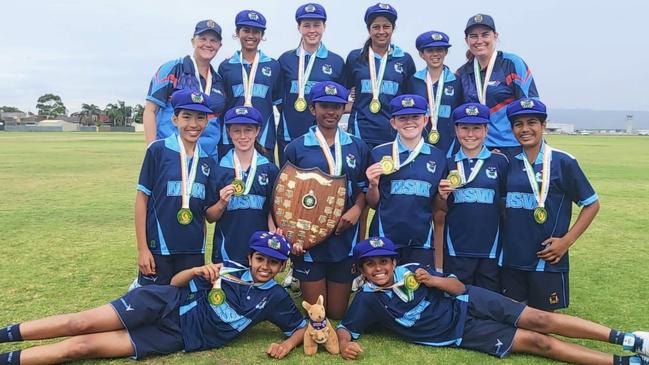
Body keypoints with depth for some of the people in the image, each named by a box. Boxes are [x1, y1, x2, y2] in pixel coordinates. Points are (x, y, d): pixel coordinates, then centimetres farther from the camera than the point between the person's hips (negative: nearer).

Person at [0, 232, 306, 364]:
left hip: (176, 337, -1)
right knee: (80, 324, -13)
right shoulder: (229, 269, 1)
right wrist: (197, 271, -15)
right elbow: (175, 283, 6)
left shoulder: (275, 298, 1)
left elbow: (304, 326, 3)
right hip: (165, 305, 1)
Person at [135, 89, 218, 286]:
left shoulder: (208, 161, 6)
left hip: (194, 251, 4)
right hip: (158, 250, -4)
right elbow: (142, 198, -4)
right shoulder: (158, 150, -6)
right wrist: (142, 248, -7)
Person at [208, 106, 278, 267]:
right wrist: (222, 203, -15)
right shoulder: (218, 169, -1)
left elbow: (272, 213, 3)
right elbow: (210, 217, 4)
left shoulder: (270, 169, 0)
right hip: (226, 252, 0)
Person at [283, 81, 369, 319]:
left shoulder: (357, 147, 7)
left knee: (338, 313, 11)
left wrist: (357, 209, -8)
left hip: (345, 239, 2)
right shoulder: (296, 148, 0)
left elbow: (364, 188, 13)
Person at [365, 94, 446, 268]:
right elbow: (373, 204, 6)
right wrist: (373, 185, -12)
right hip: (384, 241, -1)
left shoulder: (437, 156, 5)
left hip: (422, 242, 1)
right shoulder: (379, 153, 0)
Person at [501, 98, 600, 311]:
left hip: (547, 260, -3)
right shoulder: (509, 163, 5)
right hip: (510, 259, 4)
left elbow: (591, 204, 0)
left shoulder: (562, 162, -5)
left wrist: (567, 240, -8)